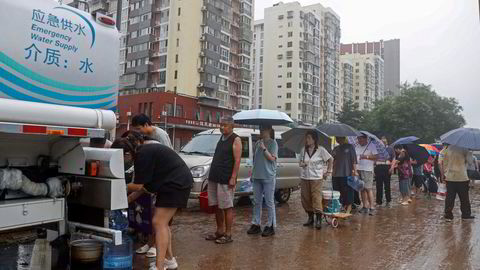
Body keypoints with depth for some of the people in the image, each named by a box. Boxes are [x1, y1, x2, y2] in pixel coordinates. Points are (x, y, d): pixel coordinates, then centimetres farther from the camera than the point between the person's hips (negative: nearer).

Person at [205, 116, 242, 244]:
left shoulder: (235, 140, -7)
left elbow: (237, 160, -14)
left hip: (226, 180, -8)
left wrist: (233, 178, -20)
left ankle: (228, 234, 6)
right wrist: (211, 174, 17)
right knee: (216, 206, 13)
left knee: (227, 207, -2)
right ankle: (219, 231, 25)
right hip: (214, 178, 8)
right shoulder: (221, 138, 16)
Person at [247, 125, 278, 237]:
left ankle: (271, 226, 8)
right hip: (257, 177, 6)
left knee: (269, 202, 0)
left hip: (268, 177, -6)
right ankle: (256, 224, 19)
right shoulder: (258, 143, 13)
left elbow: (272, 158, -13)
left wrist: (264, 148, -20)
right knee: (257, 202, 10)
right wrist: (252, 173, 16)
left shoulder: (273, 143, -4)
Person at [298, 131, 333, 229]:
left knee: (316, 199, -9)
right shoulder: (303, 150, 10)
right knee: (305, 199, 6)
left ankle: (318, 220, 0)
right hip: (304, 178, 5)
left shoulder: (320, 150, -3)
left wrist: (328, 171, 1)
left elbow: (330, 159, 4)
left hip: (316, 178, -5)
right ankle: (310, 218, 22)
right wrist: (302, 164, -3)